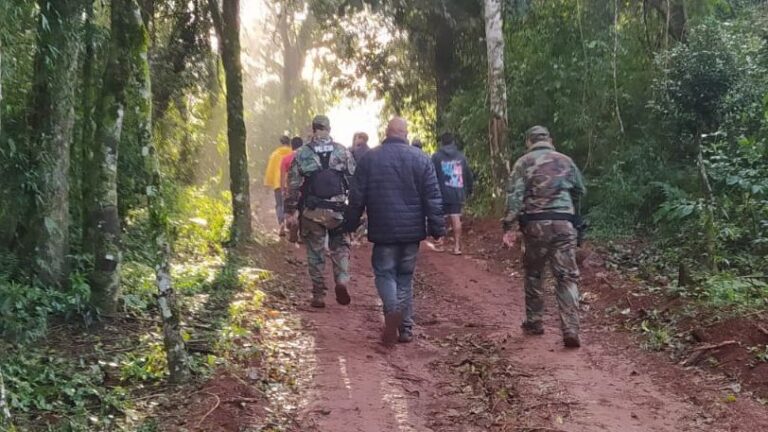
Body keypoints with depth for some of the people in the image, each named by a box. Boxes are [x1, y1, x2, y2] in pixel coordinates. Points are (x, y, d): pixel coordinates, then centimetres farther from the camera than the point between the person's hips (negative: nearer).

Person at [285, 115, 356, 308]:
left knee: (315, 253, 10)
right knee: (340, 247, 16)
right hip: (338, 210, 0)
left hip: (312, 212, 0)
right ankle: (341, 280, -7)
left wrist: (290, 212, 3)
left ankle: (318, 295, 12)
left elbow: (293, 185, -2)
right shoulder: (343, 151, 1)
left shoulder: (301, 153, -1)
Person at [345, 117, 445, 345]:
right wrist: (437, 228, 3)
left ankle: (393, 309, -21)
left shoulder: (369, 158, -2)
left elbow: (357, 196, 2)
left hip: (383, 230, -2)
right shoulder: (421, 159, 0)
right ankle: (406, 328, 12)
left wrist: (351, 223, 13)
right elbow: (433, 198, -1)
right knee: (405, 277, 12)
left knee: (384, 272, 7)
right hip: (412, 230, 2)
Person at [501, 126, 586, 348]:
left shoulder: (524, 163, 4)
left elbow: (514, 196, -7)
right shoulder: (566, 161, 12)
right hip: (563, 223, 1)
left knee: (533, 273, 17)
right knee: (567, 276, 1)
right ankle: (570, 329, -10)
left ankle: (534, 322, 22)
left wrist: (509, 227, -8)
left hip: (535, 223, -1)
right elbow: (580, 191, 21)